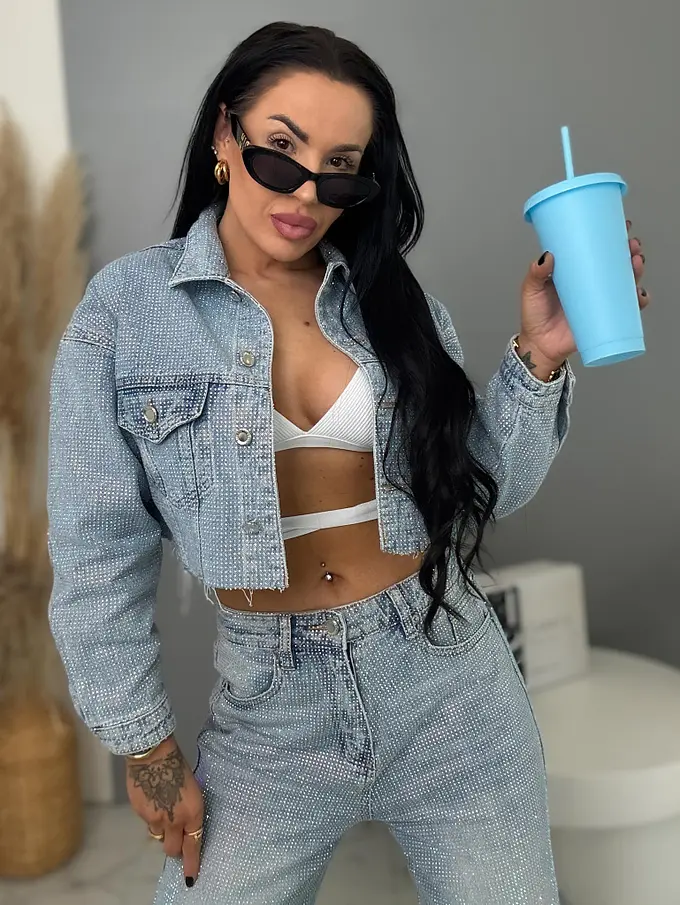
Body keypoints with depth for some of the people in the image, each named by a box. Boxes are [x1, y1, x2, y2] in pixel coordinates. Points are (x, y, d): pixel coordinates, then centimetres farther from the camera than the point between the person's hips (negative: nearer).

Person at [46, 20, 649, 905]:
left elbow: (486, 491, 2)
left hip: (450, 681, 2)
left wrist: (539, 358, -12)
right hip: (269, 703, -1)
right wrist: (147, 749, -1)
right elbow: (99, 553, -5)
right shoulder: (126, 307, -7)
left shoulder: (394, 299, 0)